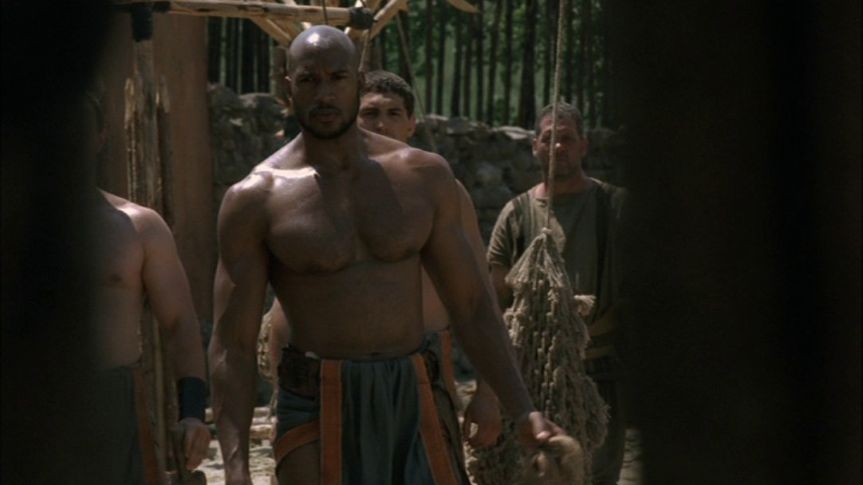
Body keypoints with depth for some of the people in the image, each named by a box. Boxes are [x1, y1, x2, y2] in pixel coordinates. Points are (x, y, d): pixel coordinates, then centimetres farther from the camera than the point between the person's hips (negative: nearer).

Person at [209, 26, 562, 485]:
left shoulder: (423, 176, 5)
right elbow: (231, 347, -6)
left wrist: (523, 412, 0)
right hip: (317, 412, -3)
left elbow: (471, 306, 10)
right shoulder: (255, 199, -4)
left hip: (410, 403, 3)